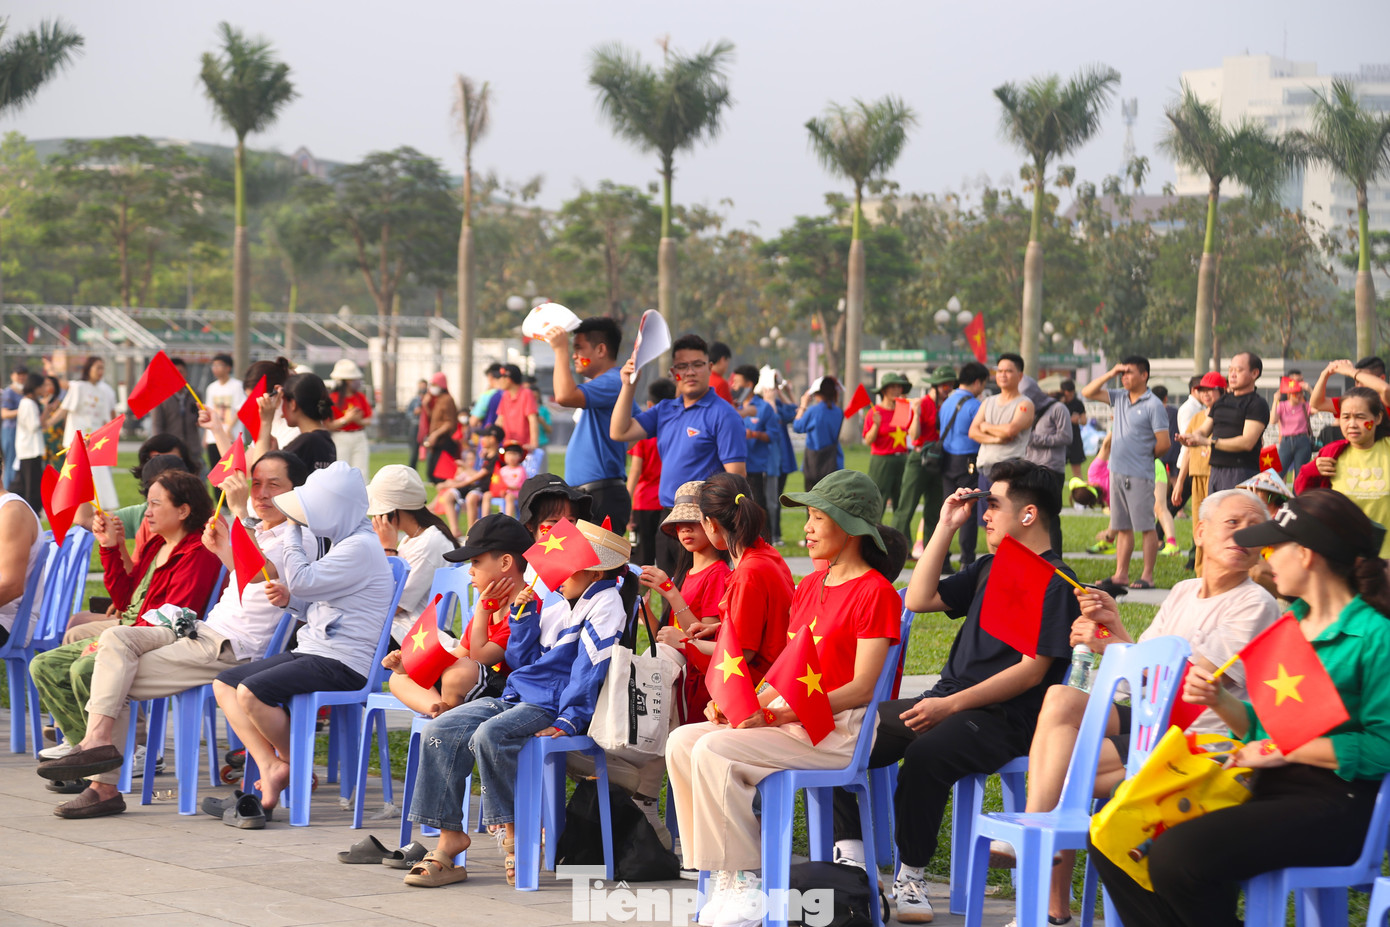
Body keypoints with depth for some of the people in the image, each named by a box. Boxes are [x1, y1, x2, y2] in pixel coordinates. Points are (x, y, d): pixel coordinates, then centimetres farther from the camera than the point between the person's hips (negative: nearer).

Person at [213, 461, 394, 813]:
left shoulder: (361, 547, -15)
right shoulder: (344, 542, 19)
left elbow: (302, 581, -19)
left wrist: (291, 533, -6)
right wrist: (290, 599, 8)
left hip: (343, 664, -11)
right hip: (312, 652, 11)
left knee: (250, 692, -27)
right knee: (224, 683, 2)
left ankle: (295, 766, -4)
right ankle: (270, 767, -8)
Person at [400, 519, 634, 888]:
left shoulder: (605, 604, -5)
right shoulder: (554, 599, 18)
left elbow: (590, 669, -13)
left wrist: (567, 722, -21)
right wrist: (523, 615, 7)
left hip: (550, 705, -8)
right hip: (516, 696, 8)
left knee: (489, 735, -34)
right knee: (439, 733, -9)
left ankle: (514, 831, -19)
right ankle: (449, 837, -10)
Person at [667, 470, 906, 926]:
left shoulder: (875, 592, -9)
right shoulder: (810, 586, 18)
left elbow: (862, 688, -16)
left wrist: (776, 715, -22)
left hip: (841, 730, -9)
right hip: (790, 720, 9)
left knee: (715, 751, -25)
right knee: (682, 742, -9)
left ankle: (750, 885, -17)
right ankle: (722, 877, -11)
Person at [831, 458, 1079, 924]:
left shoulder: (1054, 582, -6)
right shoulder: (989, 570, 21)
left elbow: (1031, 671, -14)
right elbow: (918, 599, 22)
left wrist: (951, 706, -19)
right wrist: (946, 527, 15)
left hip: (1002, 719, -9)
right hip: (947, 703, 9)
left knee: (925, 754, -38)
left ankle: (911, 876, -25)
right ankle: (851, 855, -7)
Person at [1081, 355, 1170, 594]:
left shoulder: (1153, 405, -9)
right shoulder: (1120, 398, 11)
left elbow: (1163, 444, -9)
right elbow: (1087, 392, 13)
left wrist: (1144, 458, 5)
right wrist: (1109, 374, 3)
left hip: (1139, 476, -7)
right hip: (1117, 472, 7)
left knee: (1146, 527, -2)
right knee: (1122, 527, 10)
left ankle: (1147, 576, 1)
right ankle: (1121, 575, 14)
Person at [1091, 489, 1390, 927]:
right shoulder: (1290, 624, 17)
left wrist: (1281, 751, -15)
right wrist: (1219, 701, 2)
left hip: (1332, 803, -9)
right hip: (1266, 792, 9)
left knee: (1177, 854, -29)